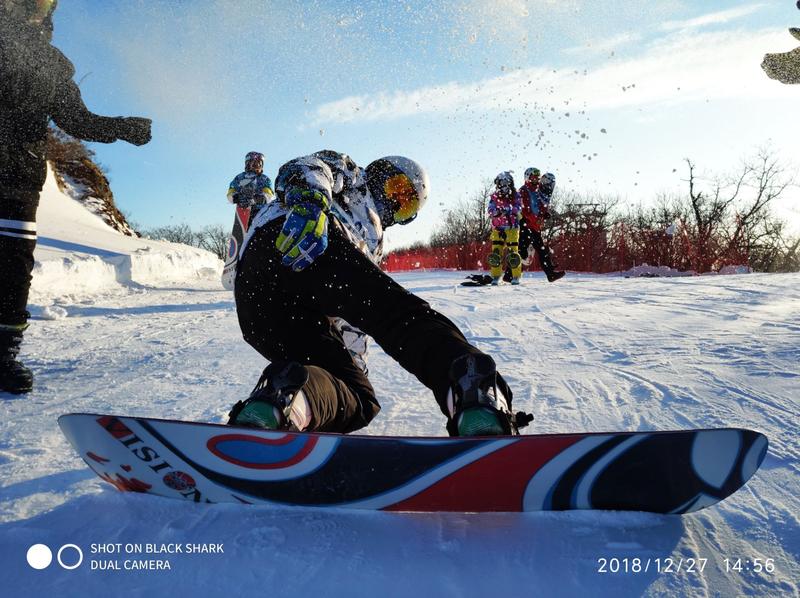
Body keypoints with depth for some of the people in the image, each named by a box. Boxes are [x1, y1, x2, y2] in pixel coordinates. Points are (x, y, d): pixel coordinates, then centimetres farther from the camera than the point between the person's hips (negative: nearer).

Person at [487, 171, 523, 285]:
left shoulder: (515, 196, 4)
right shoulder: (494, 197, 8)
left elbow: (518, 209, -9)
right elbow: (491, 210, -3)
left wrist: (510, 209, -28)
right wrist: (497, 211, -25)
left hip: (512, 227, -2)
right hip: (498, 228, 2)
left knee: (513, 253, -6)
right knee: (496, 253, -4)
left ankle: (516, 277, 3)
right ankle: (496, 276, 5)